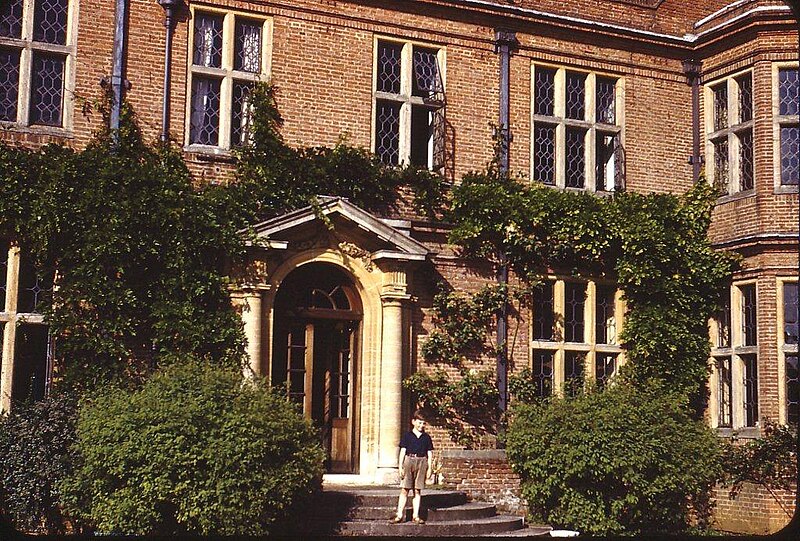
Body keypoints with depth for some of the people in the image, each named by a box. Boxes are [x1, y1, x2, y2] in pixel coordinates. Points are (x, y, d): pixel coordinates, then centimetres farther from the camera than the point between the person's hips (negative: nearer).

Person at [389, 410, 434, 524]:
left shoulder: (426, 437, 10)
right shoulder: (407, 436, 5)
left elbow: (430, 454, 12)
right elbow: (402, 451, 3)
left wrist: (430, 468, 5)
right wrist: (400, 466, -3)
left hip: (422, 463, 2)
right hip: (409, 461, -2)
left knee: (417, 491, 5)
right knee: (404, 489, -4)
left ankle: (416, 516, 10)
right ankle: (400, 515, -1)